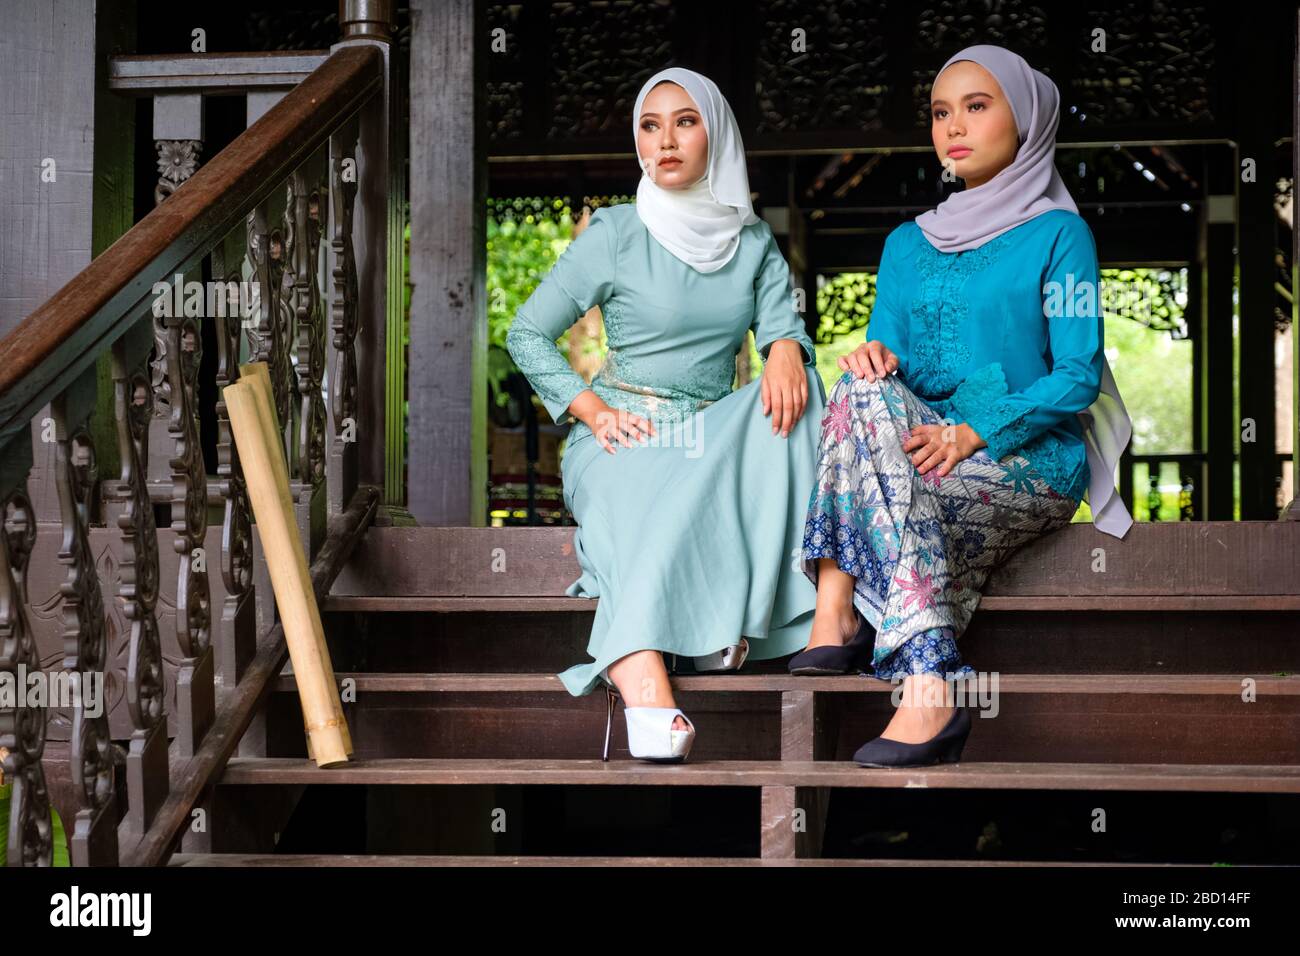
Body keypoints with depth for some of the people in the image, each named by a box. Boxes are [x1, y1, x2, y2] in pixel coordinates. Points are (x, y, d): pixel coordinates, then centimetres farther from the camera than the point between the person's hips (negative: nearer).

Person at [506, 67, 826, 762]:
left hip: (717, 433, 4)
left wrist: (786, 350, -24)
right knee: (656, 519, -36)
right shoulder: (617, 234, 1)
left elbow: (785, 326, 2)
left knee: (792, 395, -28)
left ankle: (732, 622, -35)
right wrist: (594, 411, -11)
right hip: (625, 435, -3)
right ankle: (646, 694, -61)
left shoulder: (753, 241, 13)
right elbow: (526, 333, 2)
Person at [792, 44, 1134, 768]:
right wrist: (876, 357, -15)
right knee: (866, 390, -29)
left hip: (1033, 464, -5)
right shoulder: (908, 245, 18)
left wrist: (976, 431, -21)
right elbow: (890, 355, 11)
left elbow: (1079, 376, -7)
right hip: (924, 446, 5)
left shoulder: (1058, 234, 1)